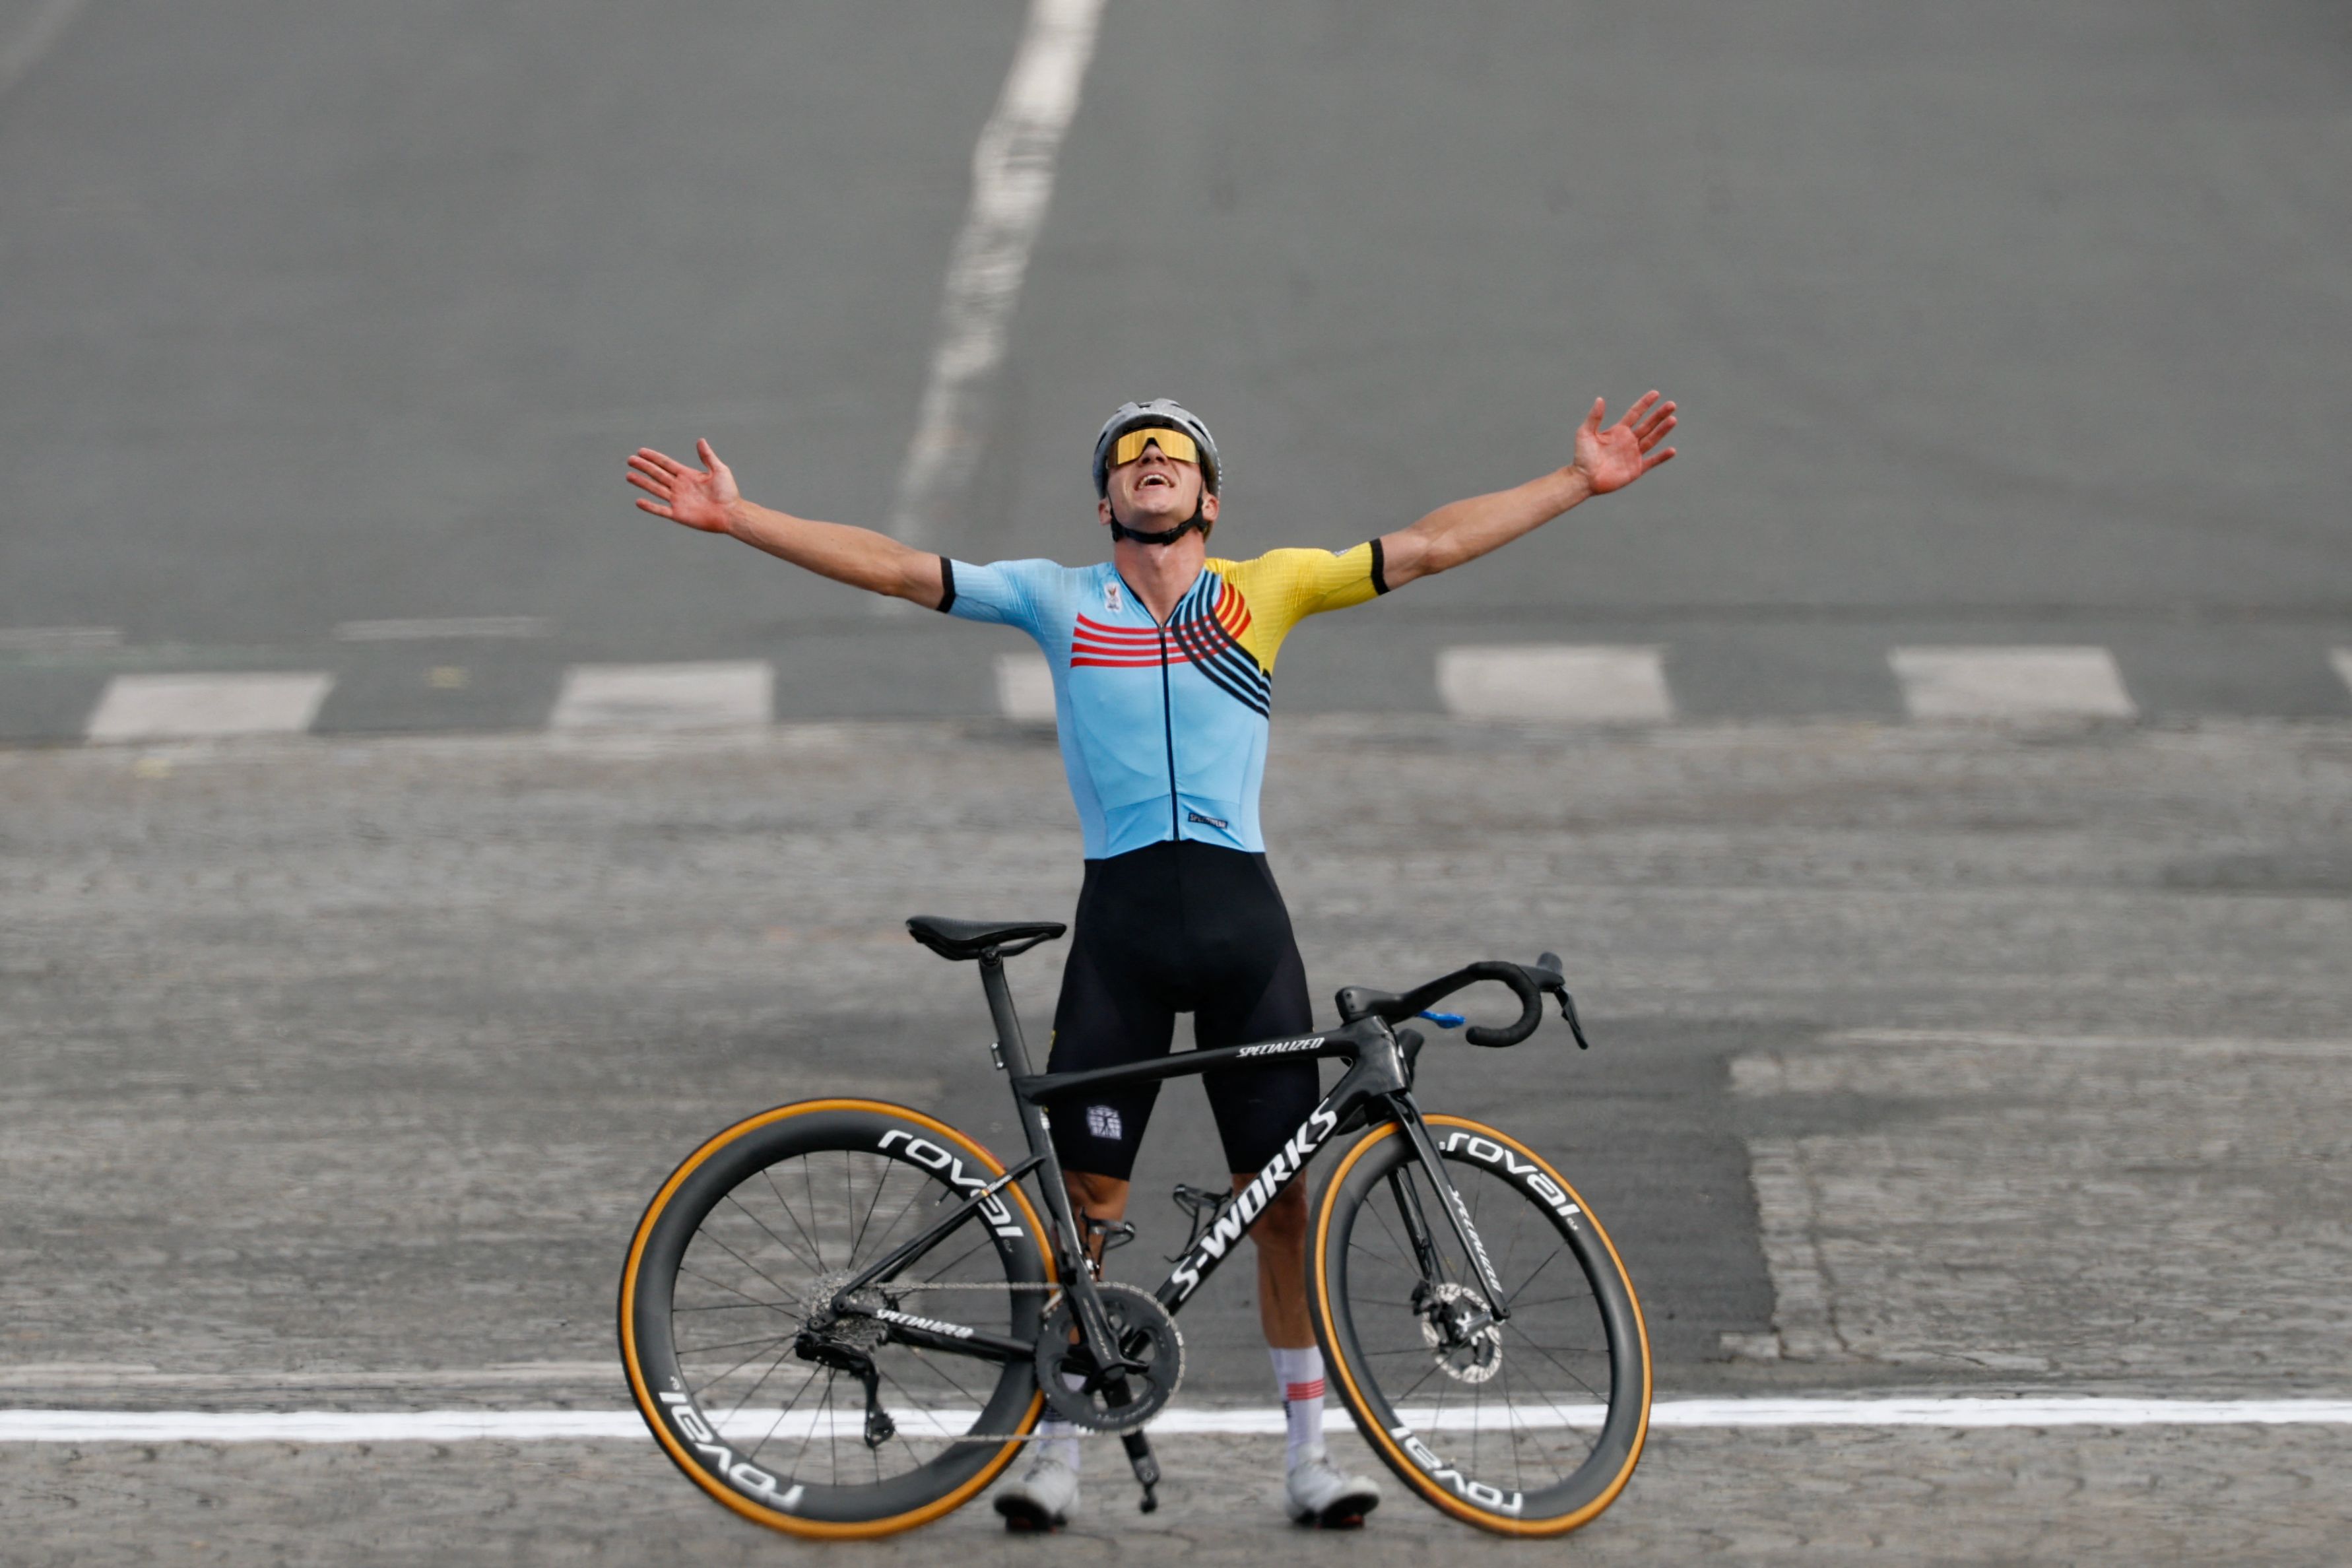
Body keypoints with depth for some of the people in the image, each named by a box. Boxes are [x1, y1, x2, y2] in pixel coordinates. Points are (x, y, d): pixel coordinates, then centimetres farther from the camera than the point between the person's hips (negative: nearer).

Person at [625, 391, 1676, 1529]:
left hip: (1240, 911, 0)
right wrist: (736, 520, 2)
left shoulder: (1268, 590, 11)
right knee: (1086, 1192, 0)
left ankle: (1308, 1453, 11)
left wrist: (1582, 484, 5)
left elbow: (1431, 546, 10)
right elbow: (894, 569, 8)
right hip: (1121, 914, 0)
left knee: (1283, 1190, 3)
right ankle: (1057, 1447, 11)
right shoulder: (1059, 601, 11)